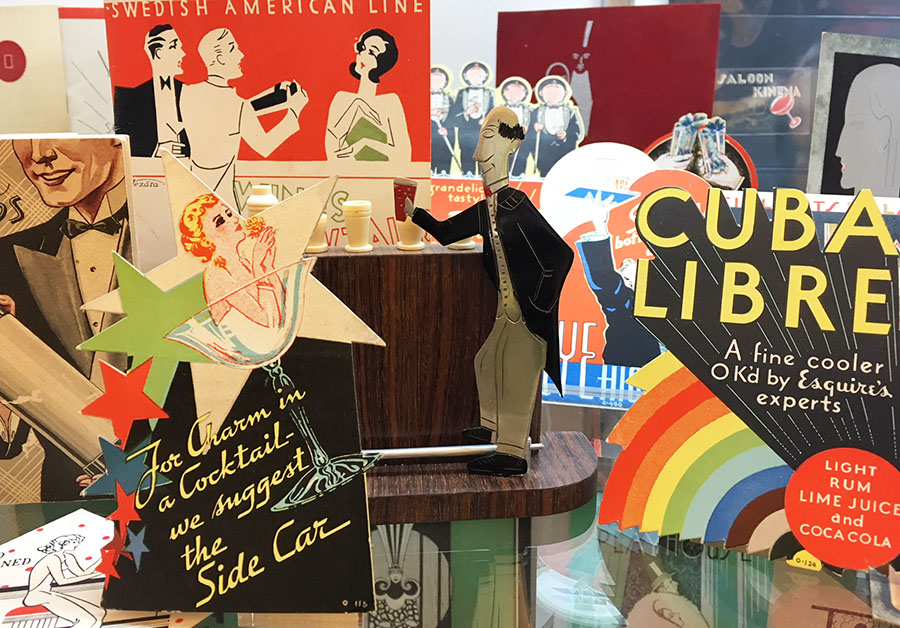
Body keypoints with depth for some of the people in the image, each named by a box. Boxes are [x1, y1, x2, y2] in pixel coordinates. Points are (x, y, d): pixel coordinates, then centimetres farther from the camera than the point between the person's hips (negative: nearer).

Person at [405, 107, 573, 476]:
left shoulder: (517, 207, -21)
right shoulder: (484, 210, 7)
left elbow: (561, 254, -25)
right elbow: (445, 233, 21)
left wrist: (536, 303, -20)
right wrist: (413, 212, 14)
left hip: (527, 311, -9)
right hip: (508, 304, 10)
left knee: (516, 375, -3)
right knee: (488, 361, 21)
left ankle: (512, 454, 7)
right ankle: (495, 428, 41)